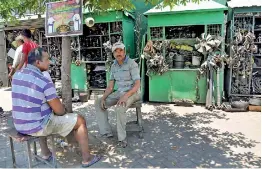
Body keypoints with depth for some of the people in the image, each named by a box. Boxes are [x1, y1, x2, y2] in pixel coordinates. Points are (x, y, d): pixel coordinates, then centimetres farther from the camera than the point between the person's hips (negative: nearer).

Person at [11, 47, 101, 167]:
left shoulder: (17, 75, 2)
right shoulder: (45, 82, -22)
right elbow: (60, 111, -16)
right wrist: (63, 109, 9)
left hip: (20, 125, 8)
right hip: (37, 126, -8)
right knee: (80, 121, 3)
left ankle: (45, 153, 40)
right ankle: (86, 158, 16)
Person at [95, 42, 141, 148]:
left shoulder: (132, 63, -14)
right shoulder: (113, 66, 6)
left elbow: (137, 84, -19)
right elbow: (110, 86, 7)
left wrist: (126, 96, -33)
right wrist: (103, 98, -7)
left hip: (132, 92, -7)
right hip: (119, 92, 7)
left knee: (119, 108, -35)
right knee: (98, 103, -3)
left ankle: (122, 138, -17)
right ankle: (106, 132, -1)